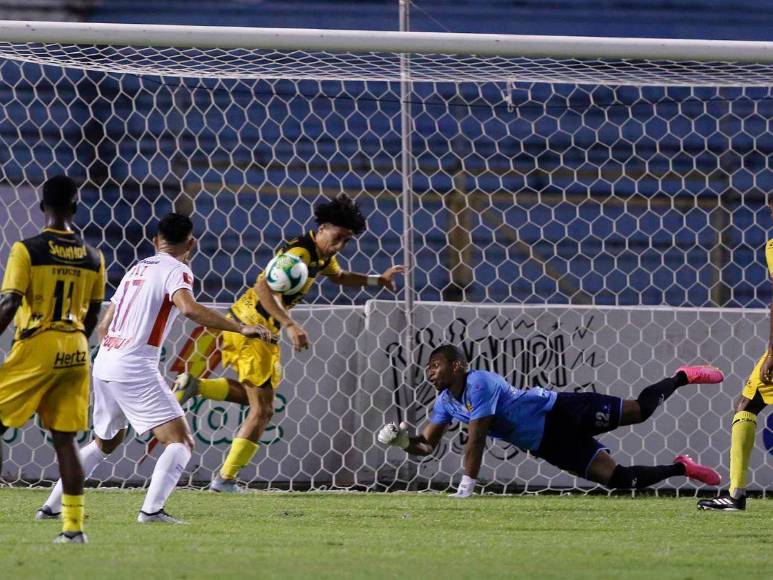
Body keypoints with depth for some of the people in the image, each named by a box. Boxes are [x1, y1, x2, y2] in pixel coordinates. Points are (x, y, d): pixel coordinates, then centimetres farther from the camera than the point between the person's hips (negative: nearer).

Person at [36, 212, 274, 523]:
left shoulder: (137, 269, 20)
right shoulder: (176, 270, -4)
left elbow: (103, 326, 25)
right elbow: (188, 308, -26)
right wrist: (241, 328, -28)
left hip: (104, 362, 8)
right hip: (136, 369, -8)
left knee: (106, 441, 26)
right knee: (180, 441, -6)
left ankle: (52, 506, 27)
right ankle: (152, 508, -21)